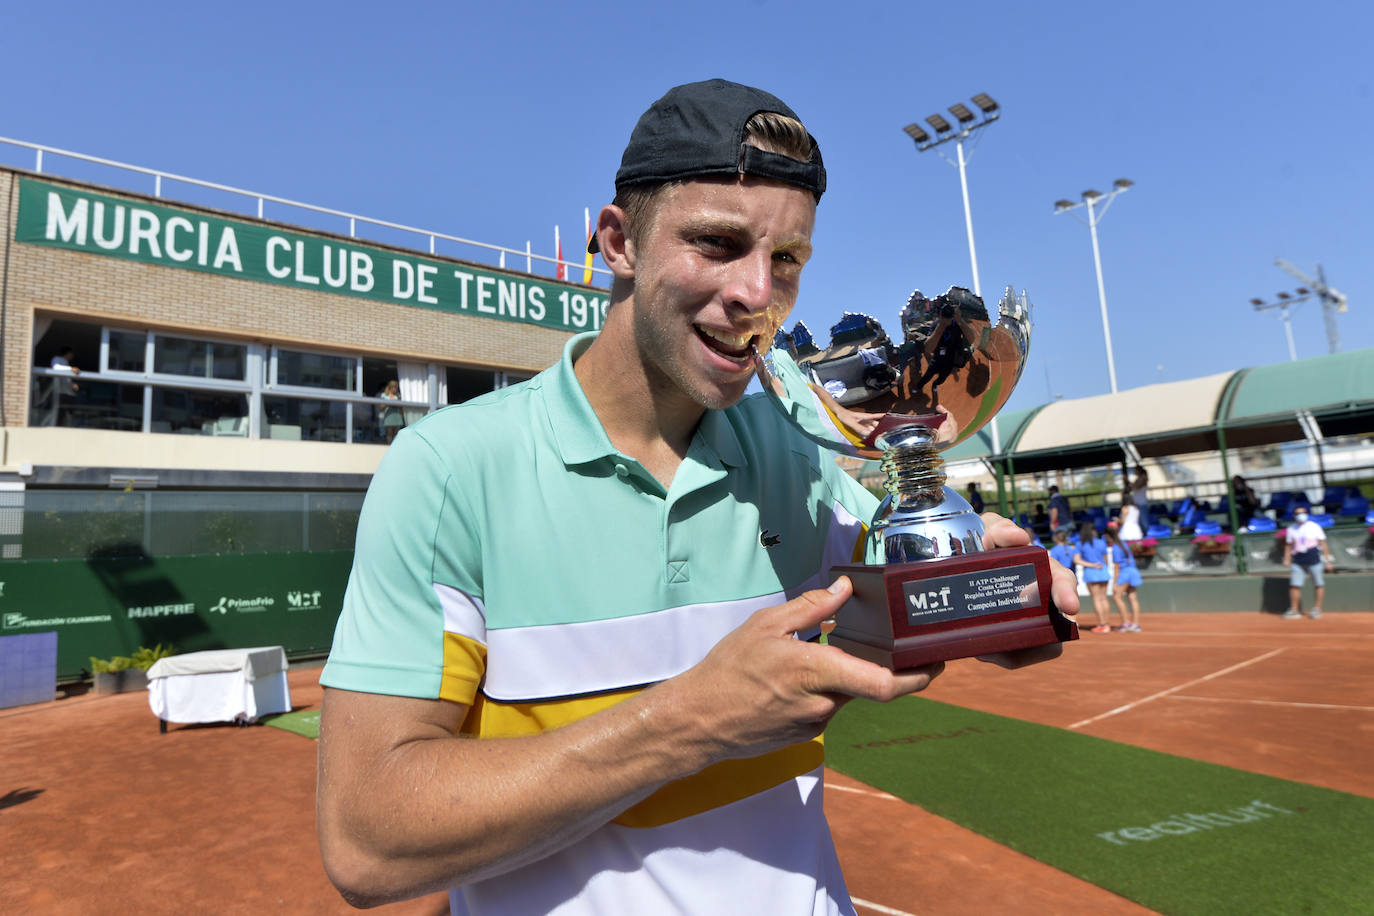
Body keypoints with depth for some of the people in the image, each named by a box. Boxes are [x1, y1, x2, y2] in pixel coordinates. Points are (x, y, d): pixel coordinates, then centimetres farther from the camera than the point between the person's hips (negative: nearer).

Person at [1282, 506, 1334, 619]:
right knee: (1294, 585, -2)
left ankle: (1317, 609, 12)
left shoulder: (1314, 527, 2)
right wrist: (1286, 559, 3)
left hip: (1314, 560, -2)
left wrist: (1327, 561, -3)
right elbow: (1288, 545, 14)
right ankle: (1294, 610, 2)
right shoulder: (1291, 529, 10)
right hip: (1297, 562, 2)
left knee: (1318, 584, 2)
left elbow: (1323, 544, 1)